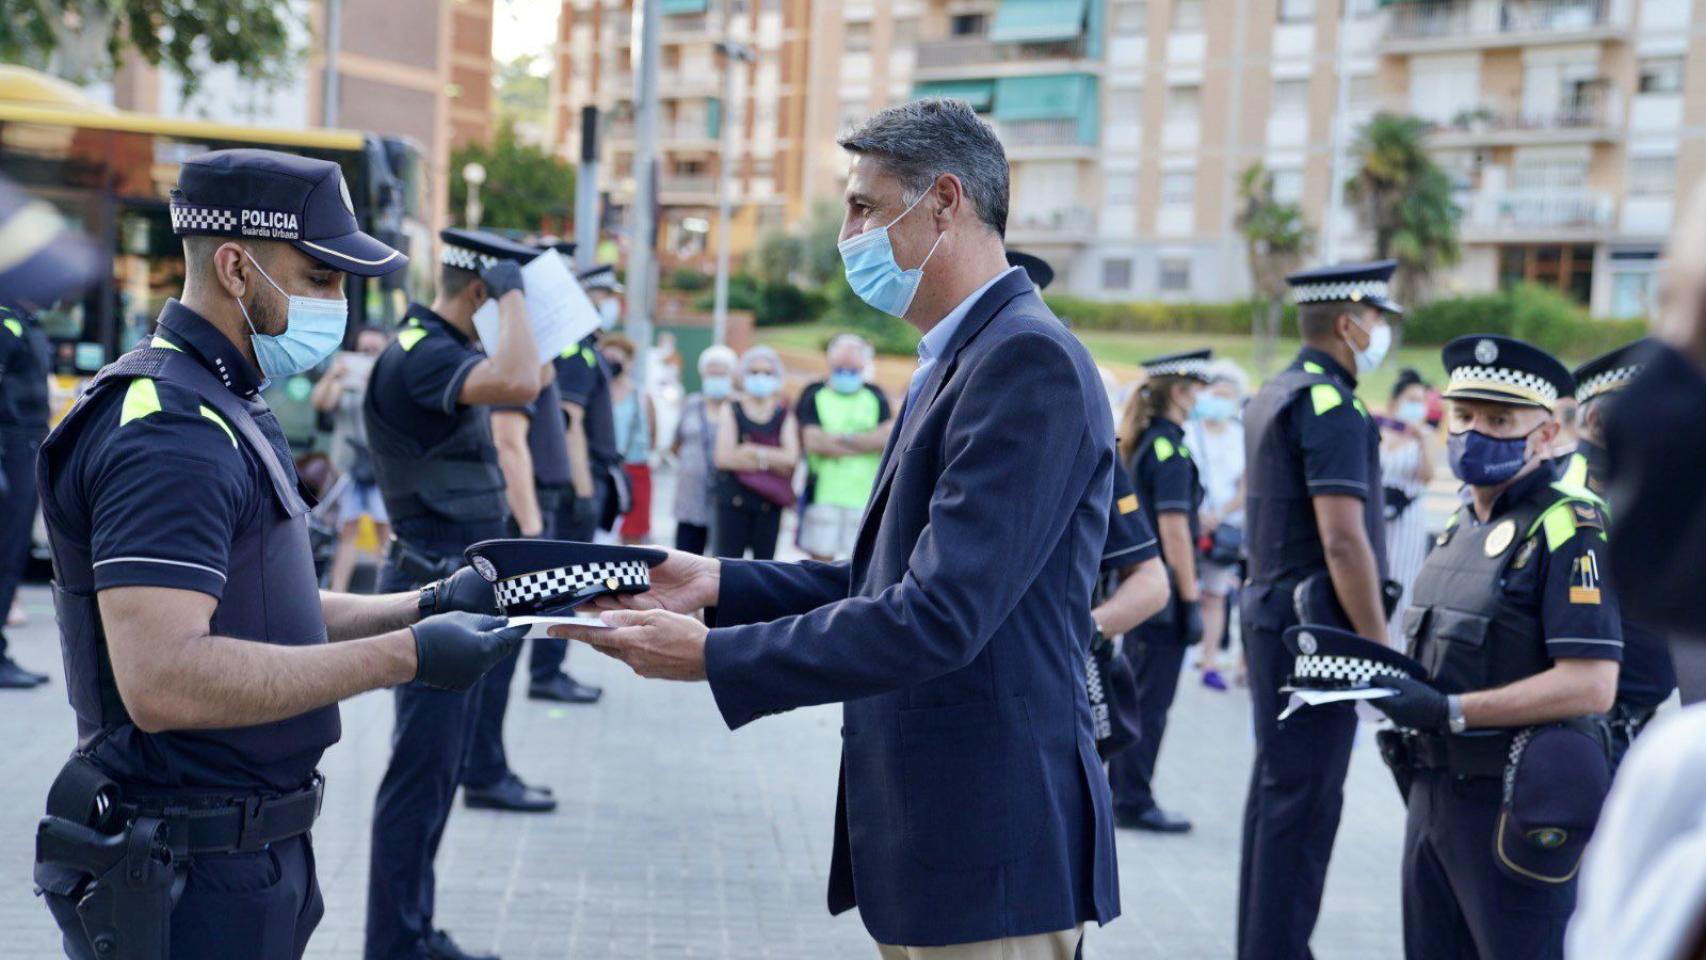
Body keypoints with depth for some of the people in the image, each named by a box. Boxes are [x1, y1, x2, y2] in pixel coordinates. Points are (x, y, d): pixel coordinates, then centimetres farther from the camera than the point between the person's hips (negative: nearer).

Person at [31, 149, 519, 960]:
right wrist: (405, 656, -26)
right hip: (185, 874, -10)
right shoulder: (169, 429, -20)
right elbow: (163, 680, -31)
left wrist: (425, 606, 4)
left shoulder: (220, 408, 13)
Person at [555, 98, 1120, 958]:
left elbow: (937, 615, -25)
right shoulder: (959, 360, 15)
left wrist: (709, 655, -20)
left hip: (985, 854, -10)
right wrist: (721, 583, 6)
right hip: (926, 842, 10)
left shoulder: (1028, 359, -18)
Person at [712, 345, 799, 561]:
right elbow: (724, 457, -9)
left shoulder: (784, 415, 7)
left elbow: (791, 457, -9)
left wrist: (753, 451, -13)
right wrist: (769, 461, -9)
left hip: (769, 502, 2)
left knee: (764, 561, 6)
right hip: (734, 499, -2)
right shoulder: (732, 410, 3)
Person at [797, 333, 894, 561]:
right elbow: (813, 441, -9)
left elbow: (887, 439, -3)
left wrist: (845, 439, -9)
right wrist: (867, 443, -4)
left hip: (866, 497, 2)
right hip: (823, 496, -1)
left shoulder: (876, 397, 11)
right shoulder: (814, 395, 5)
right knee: (822, 560, 0)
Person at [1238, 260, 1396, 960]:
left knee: (1277, 786, 15)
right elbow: (1343, 540, -22)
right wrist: (1380, 650, -19)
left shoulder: (1272, 398, 14)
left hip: (1270, 613, 10)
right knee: (1305, 797, -5)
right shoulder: (1333, 406, -16)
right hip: (1315, 624, -10)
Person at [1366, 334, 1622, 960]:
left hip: (1516, 807, -9)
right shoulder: (1462, 524, 13)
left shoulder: (1566, 529, -14)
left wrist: (1448, 711, -23)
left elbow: (1590, 686, -22)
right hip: (1433, 791, 9)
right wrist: (1390, 679, 4)